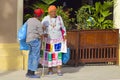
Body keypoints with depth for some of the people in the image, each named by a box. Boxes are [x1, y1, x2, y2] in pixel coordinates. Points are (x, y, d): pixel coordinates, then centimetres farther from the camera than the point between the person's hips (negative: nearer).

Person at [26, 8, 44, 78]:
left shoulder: (29, 20, 8)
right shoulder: (39, 23, -14)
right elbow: (41, 34, -13)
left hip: (29, 40, 8)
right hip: (35, 40, -8)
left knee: (31, 56, 15)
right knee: (36, 57, -4)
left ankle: (29, 72, 16)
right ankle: (32, 73, -6)